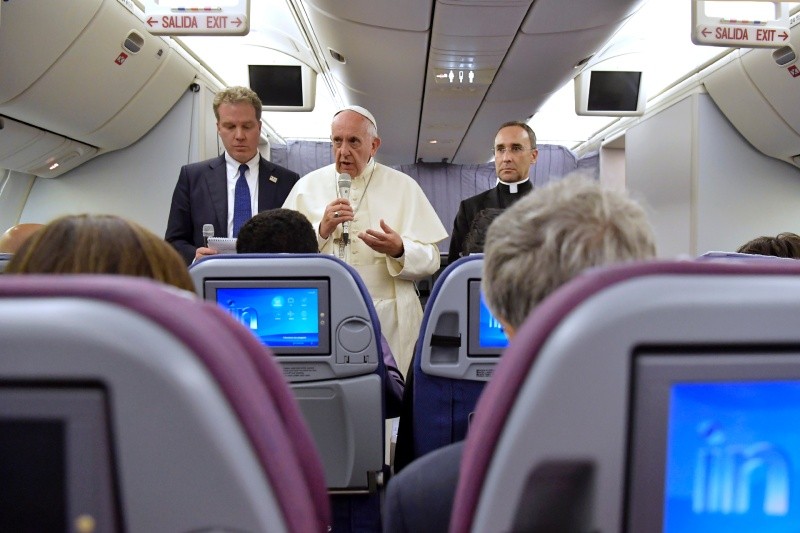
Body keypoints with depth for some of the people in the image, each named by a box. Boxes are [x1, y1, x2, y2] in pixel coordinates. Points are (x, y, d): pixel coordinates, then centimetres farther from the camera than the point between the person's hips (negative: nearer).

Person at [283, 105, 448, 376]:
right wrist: (321, 230, -14)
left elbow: (430, 260, -2)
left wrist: (399, 251, -20)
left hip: (388, 319, 0)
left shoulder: (404, 186, 4)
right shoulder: (308, 186, 8)